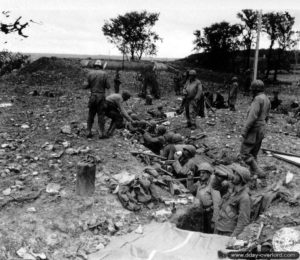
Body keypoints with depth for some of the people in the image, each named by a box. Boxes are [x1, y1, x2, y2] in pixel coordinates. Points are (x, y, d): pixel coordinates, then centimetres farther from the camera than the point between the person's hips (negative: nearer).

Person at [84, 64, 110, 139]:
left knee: (91, 115, 11)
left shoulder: (90, 74, 1)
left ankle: (89, 132, 12)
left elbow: (86, 86, 0)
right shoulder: (104, 74, -4)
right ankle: (101, 133, 2)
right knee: (101, 115, 3)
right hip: (101, 96, -2)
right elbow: (108, 86, -4)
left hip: (92, 96, 2)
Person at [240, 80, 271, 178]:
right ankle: (253, 173, 20)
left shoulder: (258, 99, -19)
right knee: (253, 154, 16)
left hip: (253, 130, -9)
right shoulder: (267, 100, 11)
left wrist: (244, 130, -21)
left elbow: (252, 116, -25)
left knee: (244, 153, -3)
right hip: (261, 130, 9)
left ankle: (258, 172, -5)